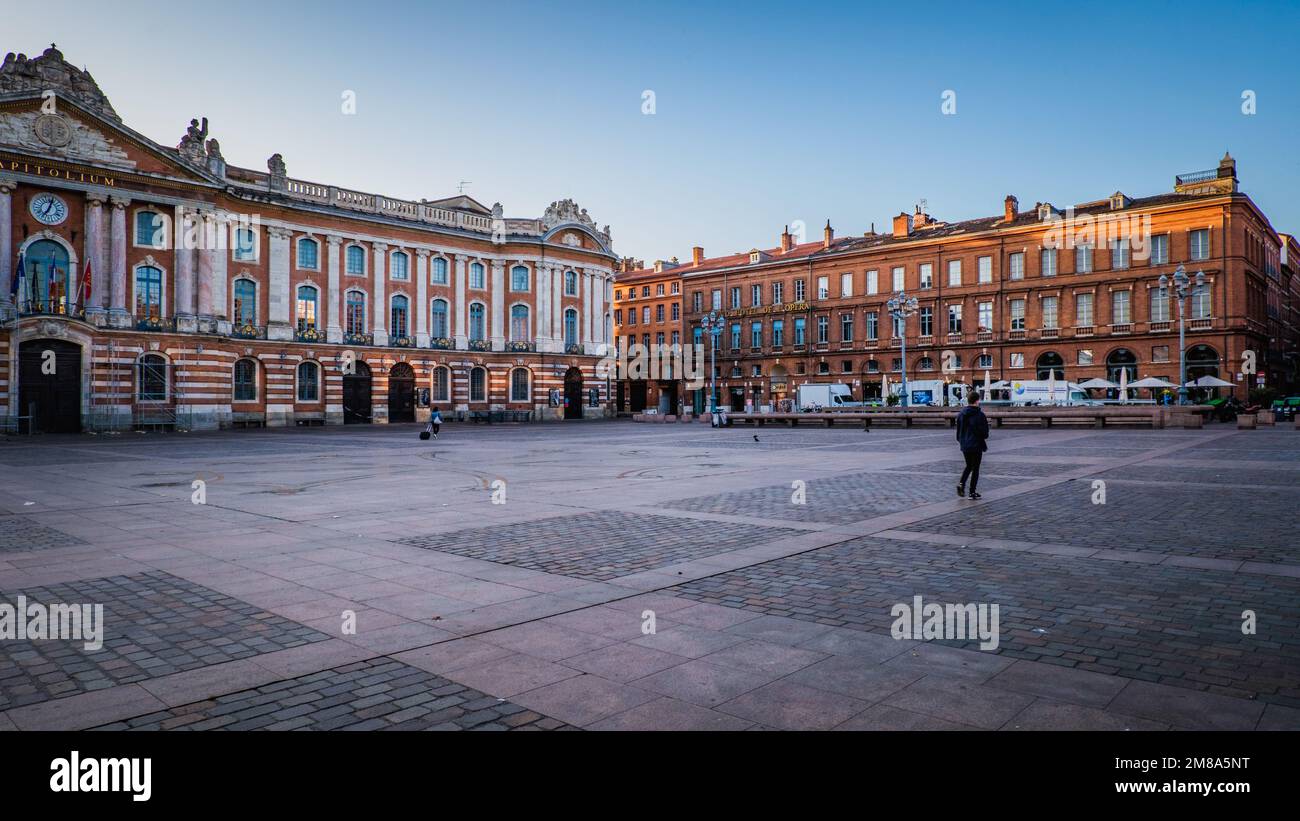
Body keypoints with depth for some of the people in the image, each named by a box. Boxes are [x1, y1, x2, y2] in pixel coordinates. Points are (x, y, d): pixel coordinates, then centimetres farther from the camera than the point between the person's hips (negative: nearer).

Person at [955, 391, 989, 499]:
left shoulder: (960, 414, 1)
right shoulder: (980, 415, -15)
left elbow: (958, 430, 8)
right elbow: (985, 432, -13)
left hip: (965, 446, 5)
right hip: (976, 445, -5)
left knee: (968, 466, 21)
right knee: (975, 468, 6)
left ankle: (961, 483, 0)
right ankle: (972, 492, 8)